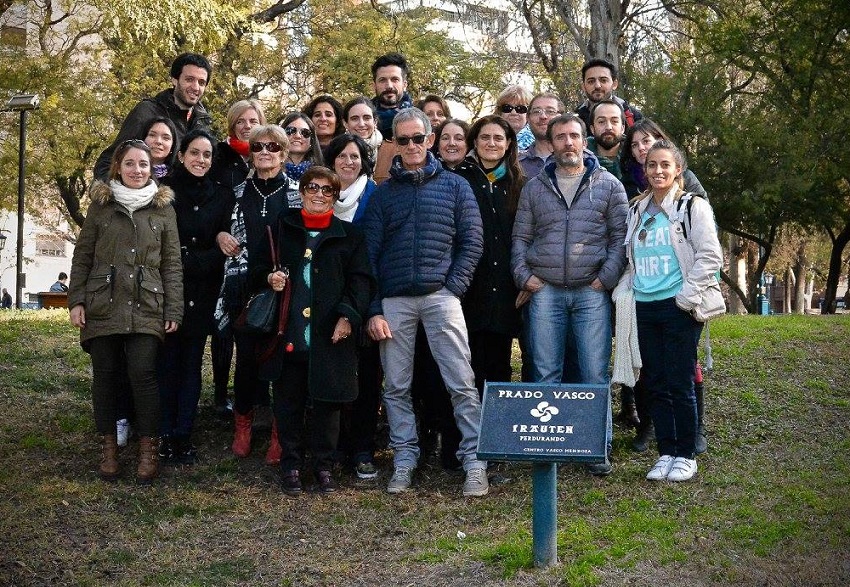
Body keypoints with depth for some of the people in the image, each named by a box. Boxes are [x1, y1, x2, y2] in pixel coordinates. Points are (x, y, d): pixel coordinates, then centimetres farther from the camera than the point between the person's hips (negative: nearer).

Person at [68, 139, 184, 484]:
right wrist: (76, 300, 0)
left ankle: (148, 449, 2)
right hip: (102, 306, 1)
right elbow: (82, 257, 9)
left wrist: (174, 310, 1)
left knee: (143, 374, -10)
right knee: (105, 375, 4)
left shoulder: (163, 208, 8)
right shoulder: (101, 205, 8)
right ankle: (109, 446, 17)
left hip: (146, 308, -1)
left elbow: (172, 264, 7)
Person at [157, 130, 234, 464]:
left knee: (192, 364, 5)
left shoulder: (222, 197, 7)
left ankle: (184, 435, 10)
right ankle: (165, 434, 8)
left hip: (201, 295, 2)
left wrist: (186, 264, -11)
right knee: (168, 363, 1)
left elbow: (222, 249, 2)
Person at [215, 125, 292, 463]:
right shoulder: (239, 191, 11)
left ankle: (280, 433, 10)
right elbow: (222, 228, 23)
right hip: (243, 286, 2)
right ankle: (242, 425, 20)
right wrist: (221, 236, 0)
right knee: (246, 355, 4)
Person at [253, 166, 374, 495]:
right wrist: (269, 278, -7)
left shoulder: (349, 235, 7)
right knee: (288, 402, 6)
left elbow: (361, 281, 2)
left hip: (330, 336, -1)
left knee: (326, 402, 5)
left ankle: (324, 465, 19)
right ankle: (291, 464, 19)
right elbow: (259, 268, 15)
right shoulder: (281, 228, 12)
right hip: (288, 335, 1)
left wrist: (349, 315, -11)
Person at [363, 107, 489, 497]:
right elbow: (370, 252, 8)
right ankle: (404, 459, 15)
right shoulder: (384, 193, 12)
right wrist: (374, 310, 0)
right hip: (394, 301, 2)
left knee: (462, 383, -5)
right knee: (396, 387, 5)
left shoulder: (454, 186, 9)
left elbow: (471, 242, 5)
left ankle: (475, 461, 1)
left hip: (440, 297, -2)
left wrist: (454, 287, -7)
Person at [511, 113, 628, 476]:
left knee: (595, 374, -2)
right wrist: (524, 276, 0)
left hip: (592, 293, -2)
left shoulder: (608, 185, 7)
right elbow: (520, 238, 13)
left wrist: (606, 278, -6)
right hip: (545, 292, 2)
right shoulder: (534, 187, 13)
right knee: (546, 374, 3)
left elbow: (620, 238, 4)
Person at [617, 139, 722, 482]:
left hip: (679, 308, -5)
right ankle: (666, 453, 17)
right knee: (655, 384, 7)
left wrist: (688, 296, -13)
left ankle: (686, 456, 9)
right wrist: (623, 292, 9)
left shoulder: (693, 207, -2)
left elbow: (710, 256, -7)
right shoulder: (637, 211, 14)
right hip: (644, 308, 5)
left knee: (679, 385, -3)